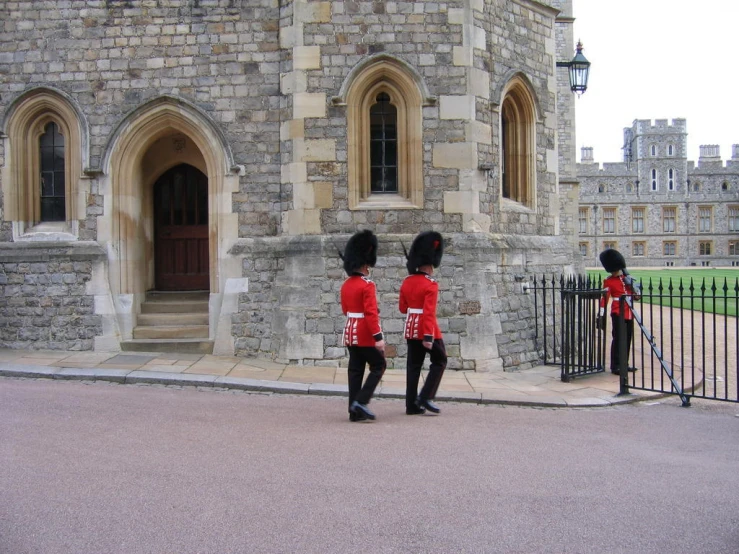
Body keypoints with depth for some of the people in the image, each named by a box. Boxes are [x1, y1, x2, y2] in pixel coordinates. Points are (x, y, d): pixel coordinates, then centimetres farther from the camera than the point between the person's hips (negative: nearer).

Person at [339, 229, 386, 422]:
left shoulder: (346, 285, 9)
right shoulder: (367, 285, -16)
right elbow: (371, 313, -21)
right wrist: (378, 337, -22)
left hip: (350, 332, 8)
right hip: (366, 335, -8)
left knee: (355, 370, 8)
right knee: (378, 366, 5)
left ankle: (355, 410, 9)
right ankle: (361, 402, -6)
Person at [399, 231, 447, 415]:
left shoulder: (406, 282, 6)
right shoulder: (431, 284, -15)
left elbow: (402, 308, 12)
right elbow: (429, 312, -22)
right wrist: (428, 337, -23)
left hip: (411, 328, 7)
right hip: (428, 329, -7)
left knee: (413, 365, 9)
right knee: (439, 361, 9)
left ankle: (412, 405, 9)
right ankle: (426, 397, -1)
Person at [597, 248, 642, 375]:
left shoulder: (627, 278, 12)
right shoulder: (608, 281, -4)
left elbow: (636, 295, 14)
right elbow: (604, 298, -12)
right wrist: (601, 316, -20)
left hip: (629, 312, 6)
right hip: (618, 313, -6)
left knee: (628, 339, 10)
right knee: (617, 339, -5)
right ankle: (615, 366, 0)